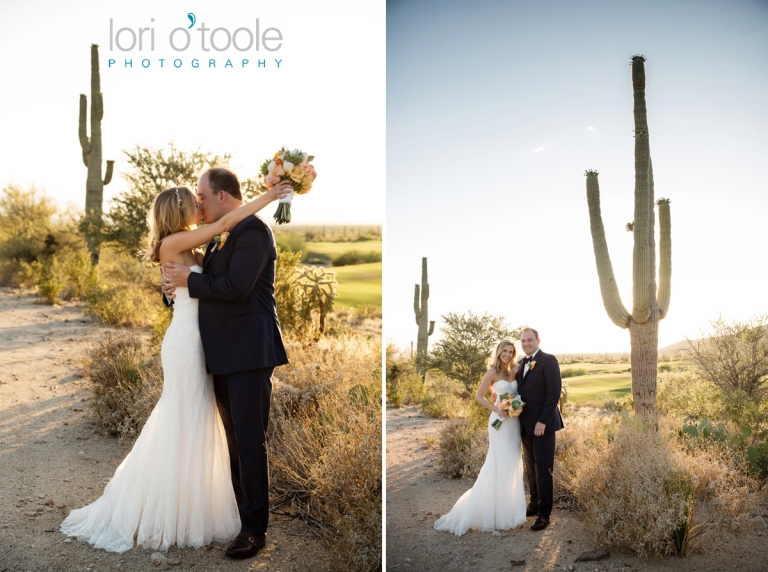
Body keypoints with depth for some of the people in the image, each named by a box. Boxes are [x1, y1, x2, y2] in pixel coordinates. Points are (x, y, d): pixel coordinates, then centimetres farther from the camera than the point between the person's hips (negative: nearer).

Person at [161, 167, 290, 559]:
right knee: (235, 441, 16)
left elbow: (236, 288, -22)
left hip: (248, 352, -9)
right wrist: (180, 283, -2)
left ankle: (254, 528, 4)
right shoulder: (220, 237, 17)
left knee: (250, 442, -4)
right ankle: (243, 514, 27)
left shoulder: (252, 230, -12)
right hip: (224, 354, 9)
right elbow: (214, 283, 16)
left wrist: (189, 281, -11)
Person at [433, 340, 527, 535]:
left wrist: (521, 405, -4)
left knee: (512, 464, 11)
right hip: (500, 421, -6)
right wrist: (496, 409, -16)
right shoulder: (493, 372, -6)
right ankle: (495, 510, 6)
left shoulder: (514, 371, 10)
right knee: (499, 464, -3)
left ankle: (508, 507, 22)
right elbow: (479, 396, -6)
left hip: (514, 421, 6)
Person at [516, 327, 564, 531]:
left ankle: (544, 513, 2)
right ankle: (534, 503, 25)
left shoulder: (548, 361, -10)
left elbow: (554, 392, -16)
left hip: (542, 424, -7)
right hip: (526, 424, 7)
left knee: (543, 468, -4)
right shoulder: (522, 363, 14)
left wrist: (542, 421, -19)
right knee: (530, 468, 13)